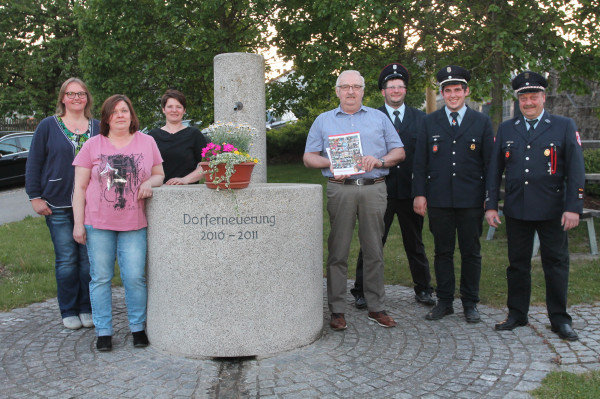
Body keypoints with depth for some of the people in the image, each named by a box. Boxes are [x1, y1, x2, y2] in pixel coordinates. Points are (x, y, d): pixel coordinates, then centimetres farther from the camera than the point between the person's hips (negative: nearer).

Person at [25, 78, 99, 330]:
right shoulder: (48, 126, 4)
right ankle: (68, 311, 16)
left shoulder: (98, 128, 9)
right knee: (66, 259, 3)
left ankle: (87, 309, 18)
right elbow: (33, 164, 4)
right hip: (58, 205, -1)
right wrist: (35, 197, -2)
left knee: (88, 259, 5)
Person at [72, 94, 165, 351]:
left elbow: (159, 174, 15)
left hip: (134, 224, 0)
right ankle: (103, 331, 17)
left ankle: (138, 327, 17)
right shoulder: (93, 145, 4)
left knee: (135, 277, -1)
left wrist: (150, 182, -9)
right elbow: (80, 187, 4)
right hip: (98, 223, 0)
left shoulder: (147, 142, 7)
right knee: (101, 278, 4)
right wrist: (78, 223, -2)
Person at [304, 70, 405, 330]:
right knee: (338, 251, -1)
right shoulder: (323, 121, 15)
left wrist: (379, 161, -8)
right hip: (340, 189, 0)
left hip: (373, 189, 1)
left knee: (374, 250, 4)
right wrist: (330, 163, -9)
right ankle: (337, 310, 7)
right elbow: (309, 157, 10)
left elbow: (399, 152, 11)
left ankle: (376, 307, 14)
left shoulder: (379, 118, 16)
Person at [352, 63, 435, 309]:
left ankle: (423, 289, 28)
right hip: (380, 190, -2)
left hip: (410, 190, 2)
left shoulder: (420, 118, 9)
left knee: (415, 243, 14)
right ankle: (362, 291, 16)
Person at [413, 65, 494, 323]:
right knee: (442, 252, 8)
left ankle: (470, 303, 20)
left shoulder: (482, 122, 7)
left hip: (471, 200, 0)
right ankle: (444, 301, 20)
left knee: (471, 253, 7)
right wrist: (419, 193, -3)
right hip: (439, 200, 1)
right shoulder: (430, 122, 8)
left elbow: (490, 163, 6)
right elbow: (420, 161, 6)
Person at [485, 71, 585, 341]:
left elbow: (576, 170, -1)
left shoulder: (564, 127, 3)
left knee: (556, 263, 5)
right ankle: (517, 314, 22)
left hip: (552, 211, -2)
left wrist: (573, 207, -10)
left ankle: (559, 319, 18)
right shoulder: (506, 129, 10)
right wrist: (491, 205, 3)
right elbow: (494, 170, 9)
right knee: (517, 263, 9)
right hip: (516, 210, 2)